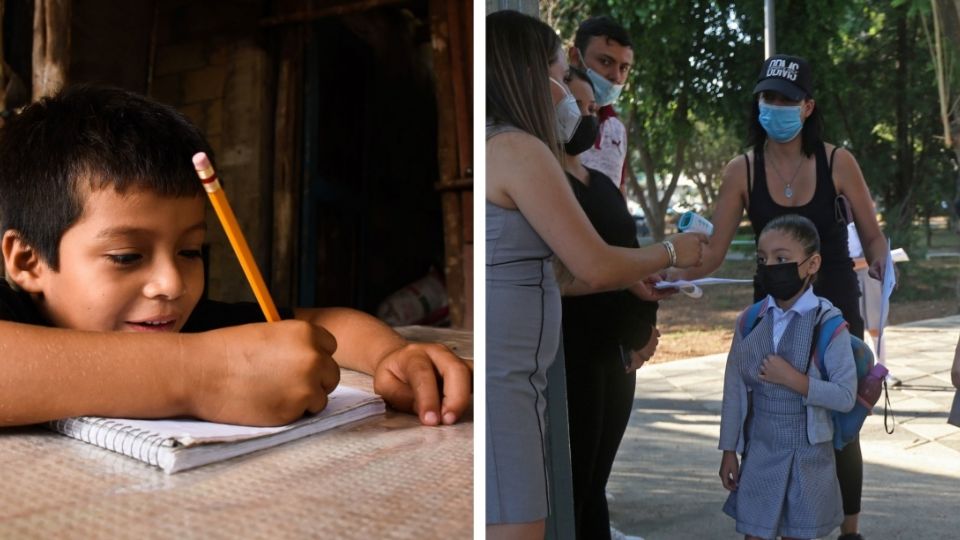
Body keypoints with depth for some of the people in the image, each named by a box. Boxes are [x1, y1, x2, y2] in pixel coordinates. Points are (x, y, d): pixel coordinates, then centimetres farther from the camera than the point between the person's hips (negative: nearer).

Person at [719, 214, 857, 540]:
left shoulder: (828, 323, -11)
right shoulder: (749, 322, -2)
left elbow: (846, 397, -14)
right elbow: (734, 389, 3)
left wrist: (793, 379, -22)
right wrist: (729, 450, 4)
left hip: (808, 454, -2)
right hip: (759, 451, 3)